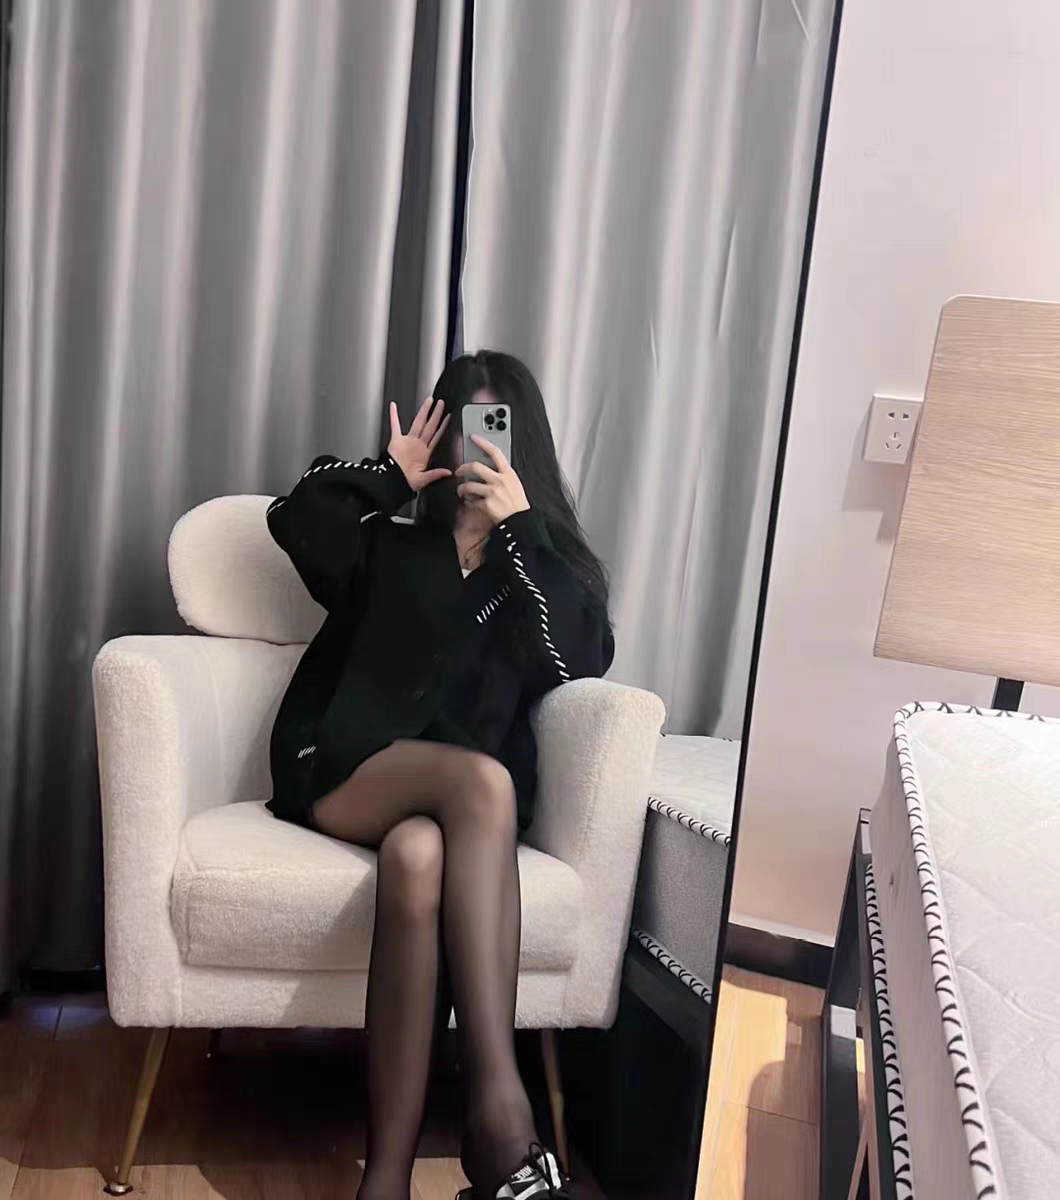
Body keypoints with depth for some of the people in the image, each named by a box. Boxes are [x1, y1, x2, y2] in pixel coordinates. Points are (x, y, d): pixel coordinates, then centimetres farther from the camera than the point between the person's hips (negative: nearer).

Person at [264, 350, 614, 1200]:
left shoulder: (547, 561, 18)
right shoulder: (390, 544, 20)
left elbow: (586, 657, -3)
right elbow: (295, 522, 4)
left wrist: (519, 526, -5)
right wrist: (389, 475, 4)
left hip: (466, 800, 1)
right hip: (346, 772, 0)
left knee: (418, 857, -38)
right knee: (482, 782, -36)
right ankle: (500, 1105, -42)